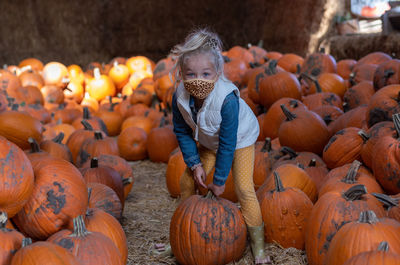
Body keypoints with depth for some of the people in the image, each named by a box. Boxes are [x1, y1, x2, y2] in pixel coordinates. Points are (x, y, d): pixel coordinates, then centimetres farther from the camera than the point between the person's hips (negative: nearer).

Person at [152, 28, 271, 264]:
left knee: (244, 188, -15)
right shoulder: (180, 97, -27)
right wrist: (195, 164, -15)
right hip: (208, 141, 5)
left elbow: (228, 144, -31)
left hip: (240, 139, -5)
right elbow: (182, 132, -8)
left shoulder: (227, 99, -41)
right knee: (188, 182, 2)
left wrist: (219, 180, -24)